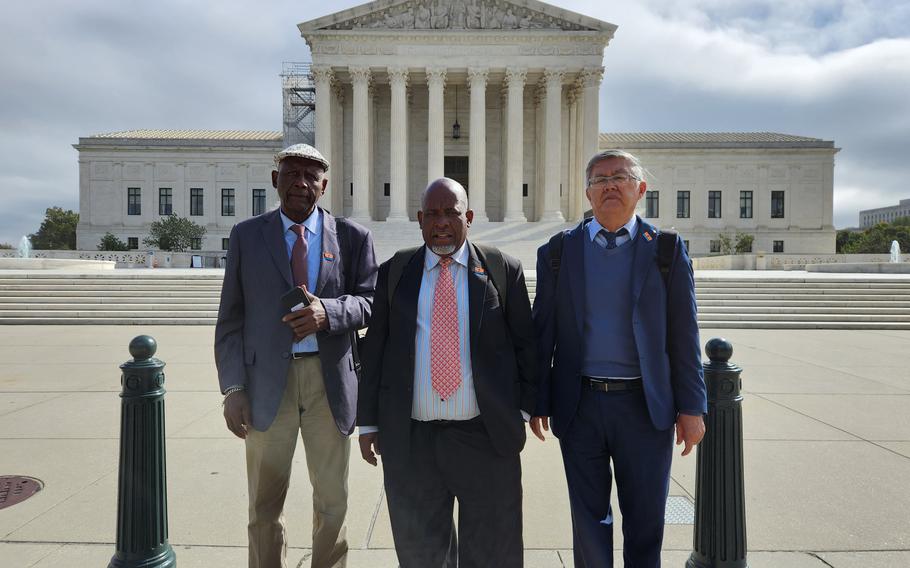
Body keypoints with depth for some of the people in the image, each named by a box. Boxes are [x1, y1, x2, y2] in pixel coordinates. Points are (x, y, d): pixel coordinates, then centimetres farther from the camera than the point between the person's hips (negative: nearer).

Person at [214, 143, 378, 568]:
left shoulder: (352, 237, 3)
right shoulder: (246, 235, 4)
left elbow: (369, 301, -2)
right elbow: (231, 317, 3)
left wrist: (327, 311, -23)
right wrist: (233, 387, -4)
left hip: (330, 380, 1)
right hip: (268, 380, 0)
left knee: (333, 500, 14)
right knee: (265, 504, 13)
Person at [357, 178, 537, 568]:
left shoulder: (503, 269, 2)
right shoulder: (393, 271, 5)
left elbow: (525, 343, 5)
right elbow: (374, 348, 6)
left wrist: (523, 409, 0)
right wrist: (369, 420, 5)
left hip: (487, 437, -1)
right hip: (409, 440, 1)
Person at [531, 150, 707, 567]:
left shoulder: (667, 250, 1)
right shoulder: (558, 251, 3)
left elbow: (683, 334, 0)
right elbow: (543, 330, 3)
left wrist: (691, 407, -3)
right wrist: (537, 400, 2)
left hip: (647, 407, 0)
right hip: (578, 406, 1)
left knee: (645, 522, 13)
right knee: (589, 520, 15)